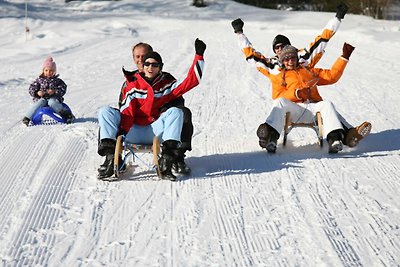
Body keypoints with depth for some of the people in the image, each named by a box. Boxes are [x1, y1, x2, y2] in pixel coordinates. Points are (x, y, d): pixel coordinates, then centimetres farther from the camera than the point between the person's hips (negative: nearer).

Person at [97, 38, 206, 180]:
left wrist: (199, 56, -7)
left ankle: (166, 162, -34)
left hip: (155, 133, 0)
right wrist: (121, 131, -20)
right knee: (104, 112, -18)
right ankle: (110, 159, -30)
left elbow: (191, 81, -1)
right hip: (132, 133, 1)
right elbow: (127, 110, -3)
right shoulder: (132, 84, 8)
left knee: (175, 112, -25)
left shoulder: (167, 84, 10)